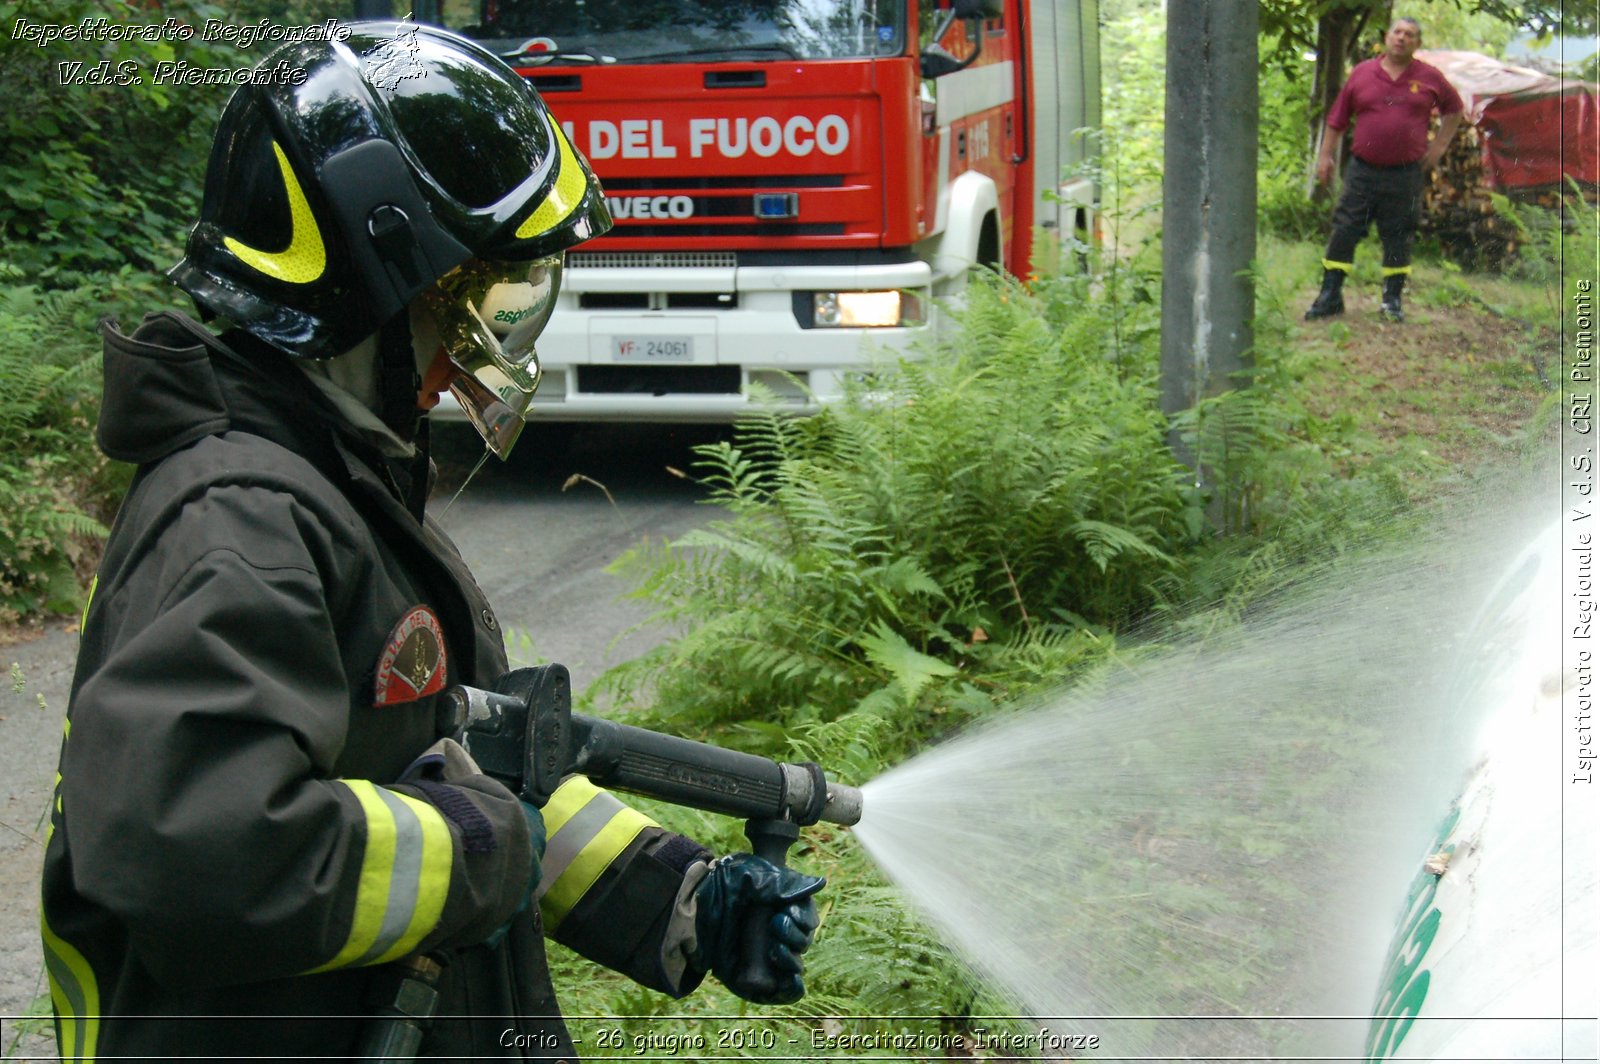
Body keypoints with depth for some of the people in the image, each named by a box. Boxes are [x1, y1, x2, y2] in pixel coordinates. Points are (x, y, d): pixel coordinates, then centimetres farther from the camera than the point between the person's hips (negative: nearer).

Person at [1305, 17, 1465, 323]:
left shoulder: (1430, 78, 4)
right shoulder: (1361, 73, 4)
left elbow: (1454, 109, 20)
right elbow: (1337, 118, 10)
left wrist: (1440, 144, 11)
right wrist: (1325, 155, 6)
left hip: (1405, 174, 0)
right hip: (1363, 169, 0)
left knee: (1398, 237, 5)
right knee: (1345, 230, -2)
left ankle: (1393, 299, 15)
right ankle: (1330, 296, 5)